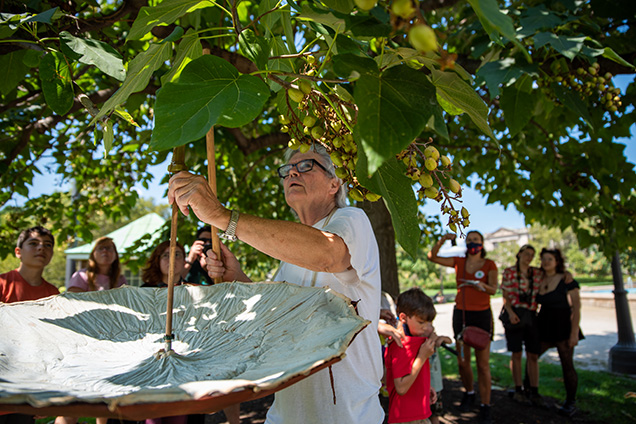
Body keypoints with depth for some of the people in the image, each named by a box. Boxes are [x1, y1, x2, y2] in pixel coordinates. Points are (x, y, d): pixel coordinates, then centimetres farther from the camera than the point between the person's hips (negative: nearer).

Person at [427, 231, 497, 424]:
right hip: (461, 314, 3)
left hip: (481, 315, -3)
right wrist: (443, 240, -8)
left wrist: (481, 285, -35)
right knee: (462, 361, 10)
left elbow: (493, 289, -13)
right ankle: (469, 393, 33)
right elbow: (432, 256, 4)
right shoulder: (459, 262, 6)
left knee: (483, 363, -3)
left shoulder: (489, 264, -1)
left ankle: (485, 405, 7)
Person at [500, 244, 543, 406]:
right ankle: (518, 390, 13)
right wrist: (510, 312, -14)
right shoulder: (509, 272, 2)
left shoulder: (537, 273, 11)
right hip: (514, 314, -3)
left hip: (531, 315, 3)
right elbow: (506, 296, -1)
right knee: (516, 353, 2)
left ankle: (534, 392, 11)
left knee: (533, 355, 4)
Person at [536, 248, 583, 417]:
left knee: (567, 364, 1)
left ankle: (570, 403, 16)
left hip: (563, 325, -5)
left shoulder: (566, 280, -11)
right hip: (544, 325, 5)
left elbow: (576, 307, -12)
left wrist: (574, 332, -17)